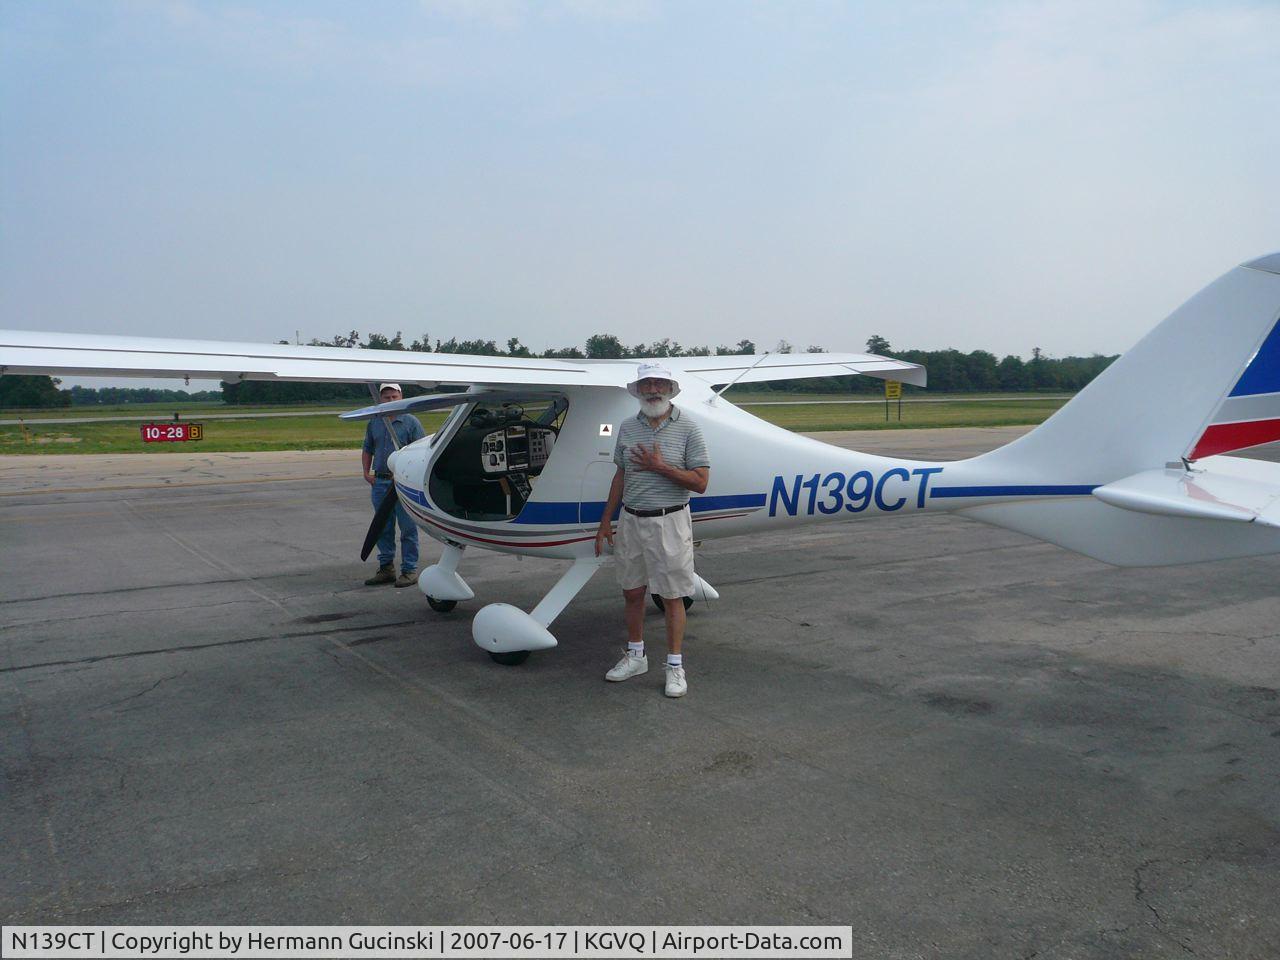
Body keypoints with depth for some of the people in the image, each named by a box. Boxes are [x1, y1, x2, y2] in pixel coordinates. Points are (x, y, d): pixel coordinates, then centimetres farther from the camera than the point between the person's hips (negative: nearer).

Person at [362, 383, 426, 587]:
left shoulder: (411, 422, -3)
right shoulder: (374, 423, 11)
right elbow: (367, 450, 21)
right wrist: (366, 472, 8)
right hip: (380, 482, 5)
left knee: (408, 528, -1)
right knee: (383, 528, 11)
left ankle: (409, 570, 6)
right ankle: (386, 568, 22)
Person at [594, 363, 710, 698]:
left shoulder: (687, 427, -7)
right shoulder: (627, 427, 6)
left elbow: (700, 482, -10)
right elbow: (621, 476, 13)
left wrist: (660, 467, -18)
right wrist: (605, 522, 12)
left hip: (669, 522, -4)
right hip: (631, 520, 5)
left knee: (672, 597, 2)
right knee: (632, 592, 13)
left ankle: (675, 666, 13)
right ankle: (635, 657, 29)